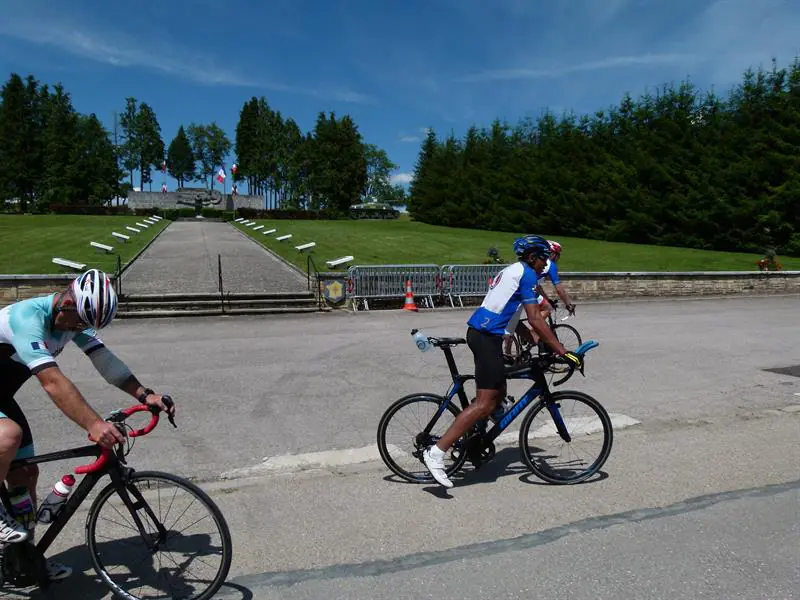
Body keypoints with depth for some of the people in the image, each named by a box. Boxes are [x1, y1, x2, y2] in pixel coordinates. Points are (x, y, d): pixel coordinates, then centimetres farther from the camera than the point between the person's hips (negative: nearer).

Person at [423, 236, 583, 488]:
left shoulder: (512, 271, 22)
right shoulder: (527, 274, -7)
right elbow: (535, 320, -15)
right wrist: (562, 351, -13)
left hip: (480, 332, 10)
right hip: (487, 336, -10)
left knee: (499, 393, 18)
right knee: (485, 403, -11)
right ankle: (437, 452, -14)